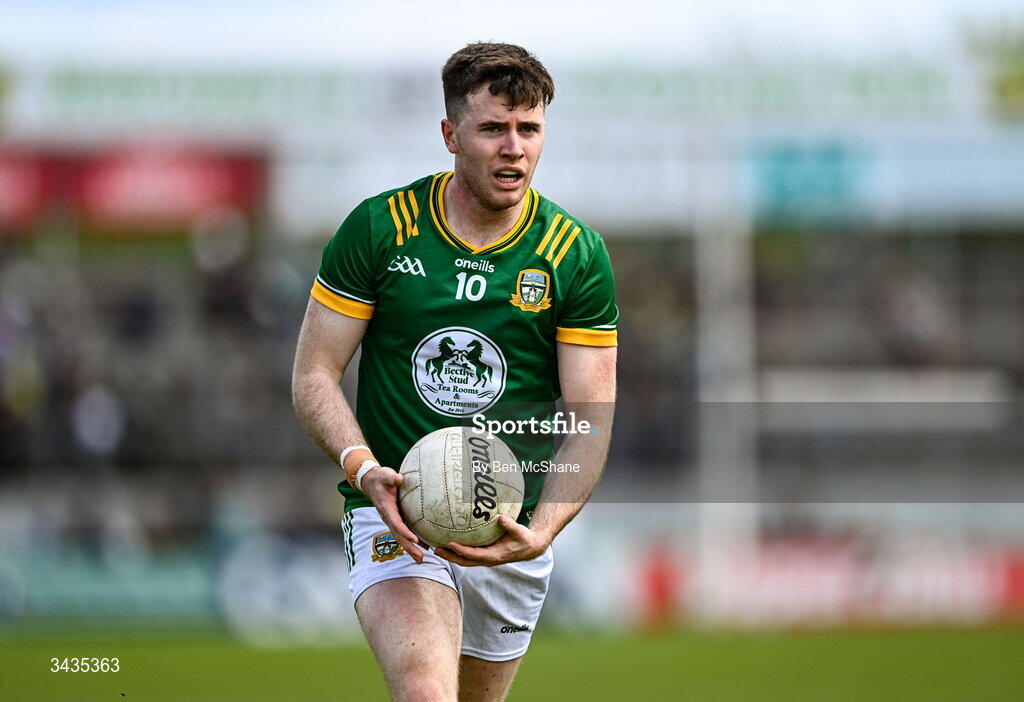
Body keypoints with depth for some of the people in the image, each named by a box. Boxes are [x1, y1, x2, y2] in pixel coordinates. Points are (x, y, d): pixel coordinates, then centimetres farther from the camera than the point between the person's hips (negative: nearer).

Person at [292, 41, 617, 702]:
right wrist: (365, 470, -19)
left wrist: (541, 529, -20)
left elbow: (591, 418, -2)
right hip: (394, 518, -3)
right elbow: (314, 376, 0)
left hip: (512, 531, 3)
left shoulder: (576, 253, -1)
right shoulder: (378, 228, -4)